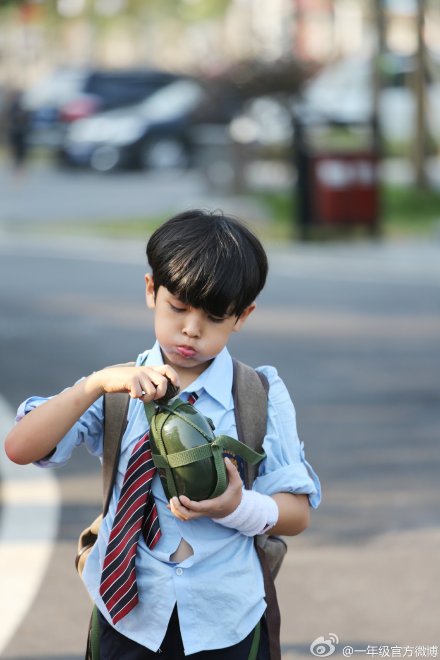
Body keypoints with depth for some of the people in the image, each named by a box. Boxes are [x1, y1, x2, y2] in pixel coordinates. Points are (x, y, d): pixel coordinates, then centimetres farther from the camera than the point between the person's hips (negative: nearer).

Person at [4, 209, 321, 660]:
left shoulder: (262, 397, -6)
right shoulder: (119, 388, -3)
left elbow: (297, 513, -3)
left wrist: (237, 507, -24)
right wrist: (97, 383, -26)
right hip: (131, 619, 1)